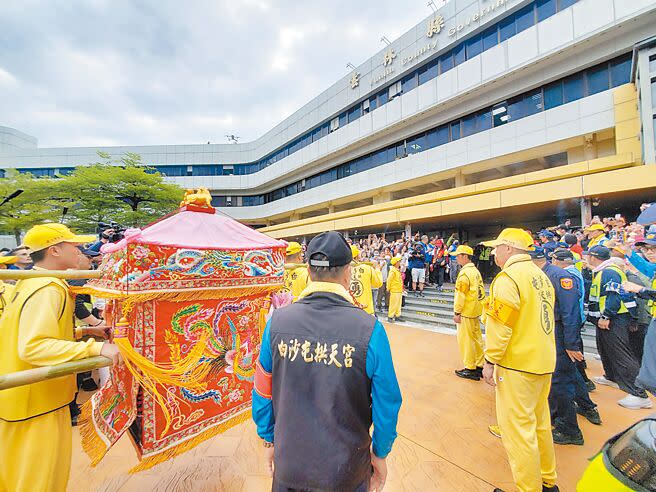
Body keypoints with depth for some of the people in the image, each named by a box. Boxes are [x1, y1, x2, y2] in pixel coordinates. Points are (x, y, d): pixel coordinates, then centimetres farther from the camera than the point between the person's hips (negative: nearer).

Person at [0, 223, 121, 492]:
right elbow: (31, 347, -33)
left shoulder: (30, 283, 8)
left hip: (22, 396, 10)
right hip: (37, 401, -10)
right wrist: (95, 348, -33)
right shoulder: (48, 289, -25)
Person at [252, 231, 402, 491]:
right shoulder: (370, 330, -25)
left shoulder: (277, 321, -17)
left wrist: (269, 440, 11)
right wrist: (380, 454, 4)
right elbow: (387, 404, -13)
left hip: (288, 466, 2)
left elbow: (262, 393, -5)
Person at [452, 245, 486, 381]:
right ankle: (480, 366, 27)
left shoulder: (464, 273, -18)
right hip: (476, 311, 9)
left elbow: (460, 295, -20)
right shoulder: (475, 270, 11)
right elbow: (479, 291, 16)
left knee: (466, 340, 1)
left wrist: (457, 312, -15)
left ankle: (470, 369, 10)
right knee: (477, 337, 16)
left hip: (466, 312, -9)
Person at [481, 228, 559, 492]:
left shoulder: (508, 277, -17)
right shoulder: (540, 275, 10)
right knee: (540, 423, 22)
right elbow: (542, 318, 16)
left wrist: (490, 361, -13)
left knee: (518, 429, 3)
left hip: (517, 365, -9)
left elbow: (500, 324, -21)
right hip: (543, 362, 9)